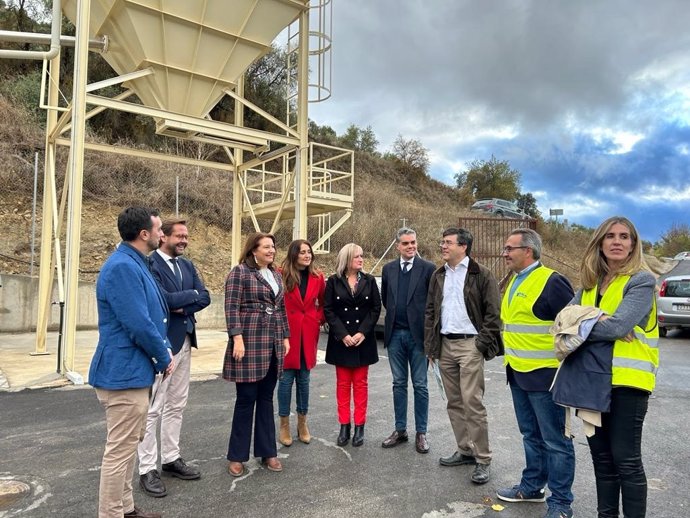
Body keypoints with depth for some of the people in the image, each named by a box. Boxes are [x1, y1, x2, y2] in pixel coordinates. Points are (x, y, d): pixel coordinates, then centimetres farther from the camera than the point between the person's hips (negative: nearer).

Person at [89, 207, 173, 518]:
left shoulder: (135, 264, 12)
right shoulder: (123, 267, -21)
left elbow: (152, 315, 16)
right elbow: (139, 324, -24)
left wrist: (164, 350, 5)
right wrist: (164, 358, -10)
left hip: (131, 370, 11)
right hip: (124, 372, -11)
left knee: (126, 446, 20)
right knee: (120, 450, 0)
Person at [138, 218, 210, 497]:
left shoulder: (187, 265, 12)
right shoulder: (149, 263, -13)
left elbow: (205, 297, 4)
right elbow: (164, 299, -24)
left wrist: (183, 307, -14)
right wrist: (191, 293, -9)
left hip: (185, 341, 8)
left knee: (176, 405, 16)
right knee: (153, 409, 1)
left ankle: (171, 458, 29)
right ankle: (147, 469, 12)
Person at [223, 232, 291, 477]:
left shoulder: (276, 275, 14)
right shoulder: (240, 272, -6)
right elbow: (231, 308, -12)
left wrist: (285, 337, 15)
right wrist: (237, 338, -19)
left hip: (273, 344, 6)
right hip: (249, 342, -6)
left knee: (266, 398, 13)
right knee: (246, 398, 1)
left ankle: (267, 452, 23)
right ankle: (237, 455, 17)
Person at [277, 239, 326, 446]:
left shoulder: (317, 277, 4)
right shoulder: (282, 275, -9)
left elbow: (323, 303, 16)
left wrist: (319, 319, 4)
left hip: (308, 334, 3)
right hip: (287, 333, -3)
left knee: (304, 378, 12)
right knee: (286, 378, 3)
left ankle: (302, 423, 25)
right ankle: (284, 425, 18)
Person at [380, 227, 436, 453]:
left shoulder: (428, 268, -5)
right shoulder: (388, 269, 7)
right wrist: (395, 315, 12)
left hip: (418, 334, -3)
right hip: (395, 334, 4)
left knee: (419, 385, 6)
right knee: (399, 384, 12)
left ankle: (421, 433, 19)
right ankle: (400, 430, 24)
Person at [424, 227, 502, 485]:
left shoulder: (481, 275, -5)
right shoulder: (438, 276, 13)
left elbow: (493, 312, -8)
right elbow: (430, 311, 14)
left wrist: (482, 343, -14)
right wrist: (430, 345, 9)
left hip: (469, 345, -6)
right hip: (445, 345, 6)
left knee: (472, 402, -6)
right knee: (454, 403, 12)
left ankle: (483, 460, 6)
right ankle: (465, 450, 25)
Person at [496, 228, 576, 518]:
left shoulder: (551, 281, -15)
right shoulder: (515, 282, 12)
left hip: (544, 374, -9)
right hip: (518, 374, 9)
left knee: (555, 440, 4)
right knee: (531, 435, 21)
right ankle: (532, 486, 35)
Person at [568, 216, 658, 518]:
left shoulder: (641, 280, -9)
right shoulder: (590, 282, 10)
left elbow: (618, 326, -21)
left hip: (627, 380, -6)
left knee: (625, 459, 2)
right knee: (601, 456, 16)